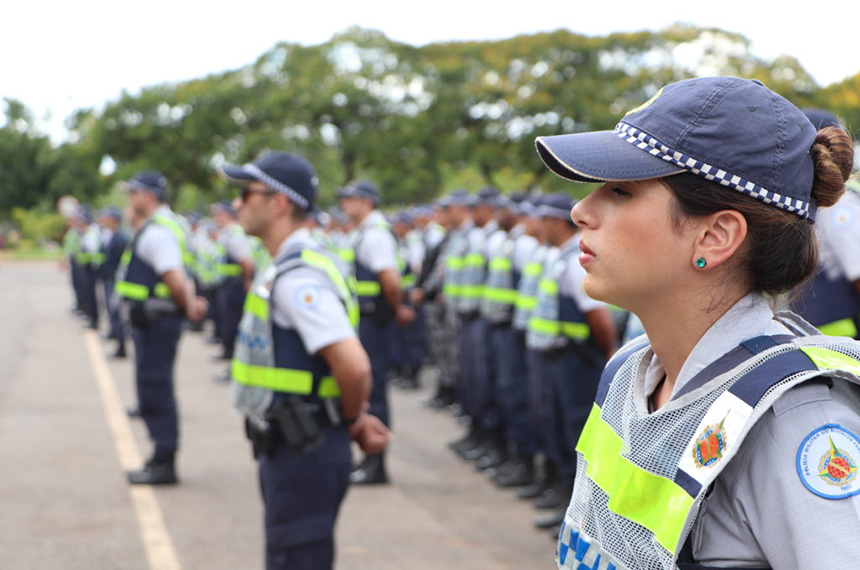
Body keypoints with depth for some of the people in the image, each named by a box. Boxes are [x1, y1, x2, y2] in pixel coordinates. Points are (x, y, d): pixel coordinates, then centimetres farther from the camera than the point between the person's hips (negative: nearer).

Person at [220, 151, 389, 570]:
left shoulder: (298, 277, -21)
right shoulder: (286, 268, 13)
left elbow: (353, 365, -29)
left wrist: (353, 420, -11)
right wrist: (355, 420, 11)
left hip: (304, 453, -11)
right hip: (287, 447, 11)